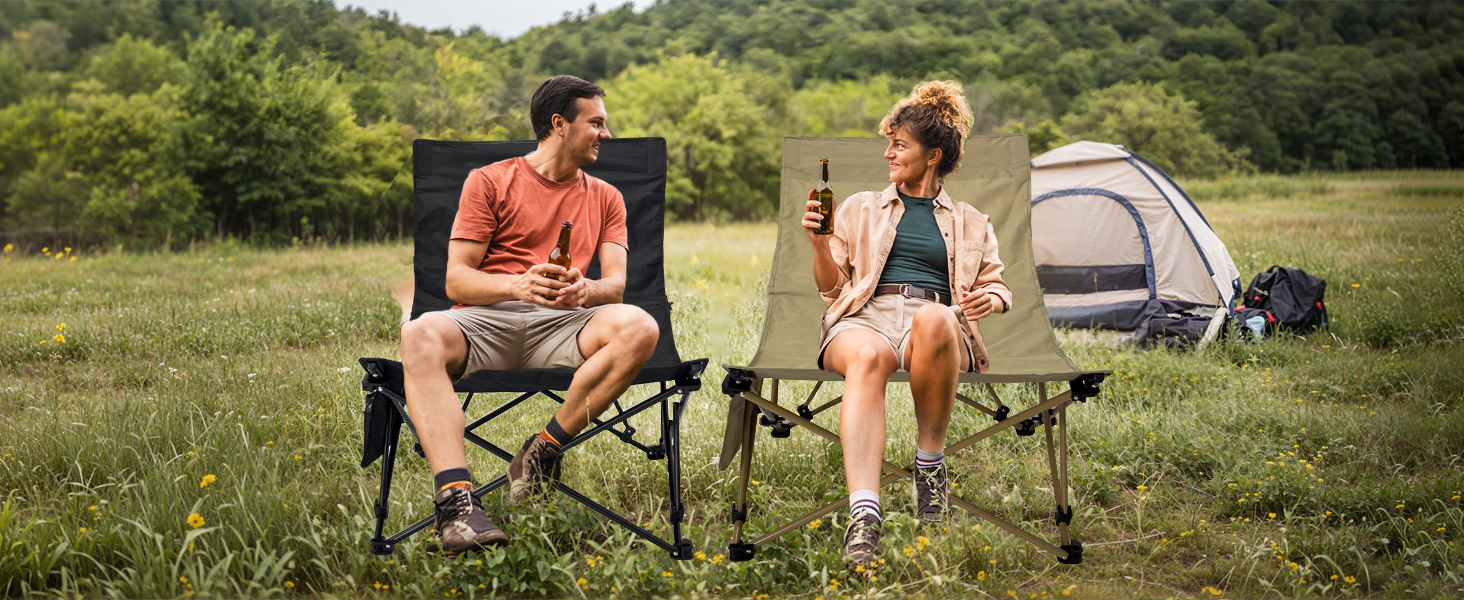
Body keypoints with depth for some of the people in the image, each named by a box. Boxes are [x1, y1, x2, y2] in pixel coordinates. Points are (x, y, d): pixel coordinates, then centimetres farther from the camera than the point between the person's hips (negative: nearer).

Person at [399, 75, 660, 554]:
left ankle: (543, 451, -21)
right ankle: (456, 499, -45)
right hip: (484, 319, -2)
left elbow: (615, 282, 9)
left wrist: (583, 290, -17)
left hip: (559, 325, 2)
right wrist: (517, 285, -19)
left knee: (639, 327, -30)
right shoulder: (489, 181, 11)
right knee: (420, 337, -36)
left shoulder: (605, 198, 21)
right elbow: (456, 279, 3)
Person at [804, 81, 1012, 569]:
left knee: (933, 319, -42)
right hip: (867, 315, 0)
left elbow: (997, 286, 22)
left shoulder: (970, 223, 28)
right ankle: (864, 513, -55)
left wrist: (991, 299, -3)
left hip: (937, 320, 0)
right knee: (868, 356, -41)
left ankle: (930, 458, -22)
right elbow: (832, 287, 22)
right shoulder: (860, 208, 28)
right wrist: (819, 243, 3)